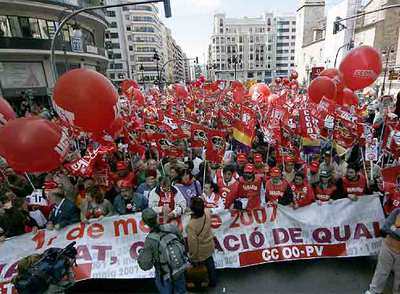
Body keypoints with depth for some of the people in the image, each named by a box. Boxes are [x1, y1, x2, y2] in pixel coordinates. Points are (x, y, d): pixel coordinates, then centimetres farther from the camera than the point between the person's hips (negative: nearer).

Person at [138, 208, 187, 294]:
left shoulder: (149, 241, -28)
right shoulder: (172, 227, -20)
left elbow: (145, 266, -21)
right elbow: (182, 242, -4)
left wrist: (141, 254, -3)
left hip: (165, 275, -3)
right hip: (181, 268, 3)